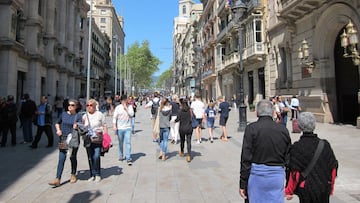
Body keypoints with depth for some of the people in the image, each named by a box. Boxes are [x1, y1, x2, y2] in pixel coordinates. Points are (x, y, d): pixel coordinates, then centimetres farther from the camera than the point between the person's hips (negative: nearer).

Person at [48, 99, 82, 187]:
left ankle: (73, 175, 32)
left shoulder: (78, 116, -1)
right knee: (61, 159, -3)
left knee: (73, 158, 11)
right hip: (63, 139, 2)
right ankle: (57, 179, -1)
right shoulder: (63, 114, 6)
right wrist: (58, 130, 1)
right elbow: (57, 123, 20)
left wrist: (77, 126, -30)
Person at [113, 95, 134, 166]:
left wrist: (126, 108, -13)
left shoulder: (130, 106, 3)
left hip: (128, 128, -1)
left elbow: (132, 114, -10)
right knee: (120, 143, 13)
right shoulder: (118, 107, 1)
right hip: (120, 128, 1)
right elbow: (114, 117, 1)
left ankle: (128, 158, -6)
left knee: (128, 143, -8)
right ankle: (121, 156, 30)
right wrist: (114, 125, -6)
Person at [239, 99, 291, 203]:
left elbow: (246, 158, -10)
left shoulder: (251, 128, -9)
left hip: (256, 174, -2)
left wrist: (243, 184, -4)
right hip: (278, 175, 2)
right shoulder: (283, 129, 0)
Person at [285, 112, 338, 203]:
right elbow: (333, 167, 5)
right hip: (324, 189, 3)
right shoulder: (325, 145, -3)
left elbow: (294, 172, -15)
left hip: (306, 189, -3)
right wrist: (331, 186, 19)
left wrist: (289, 191, -4)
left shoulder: (296, 147, -15)